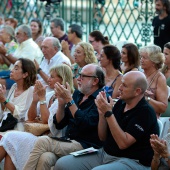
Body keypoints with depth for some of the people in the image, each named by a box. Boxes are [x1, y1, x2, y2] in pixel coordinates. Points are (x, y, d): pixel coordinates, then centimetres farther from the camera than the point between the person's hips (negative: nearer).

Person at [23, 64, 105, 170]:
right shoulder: (77, 94, 18)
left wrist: (69, 100, -14)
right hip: (68, 142, 6)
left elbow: (85, 124, -19)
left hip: (85, 145, -6)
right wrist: (61, 103, 1)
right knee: (45, 158, -27)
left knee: (42, 142, -22)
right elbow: (59, 124, 18)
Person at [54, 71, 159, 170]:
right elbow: (103, 137, 12)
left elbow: (123, 143, -21)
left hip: (131, 161, -7)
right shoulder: (120, 103, 9)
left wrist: (108, 113, -19)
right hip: (105, 153, 7)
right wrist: (102, 113, -5)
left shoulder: (145, 112, -13)